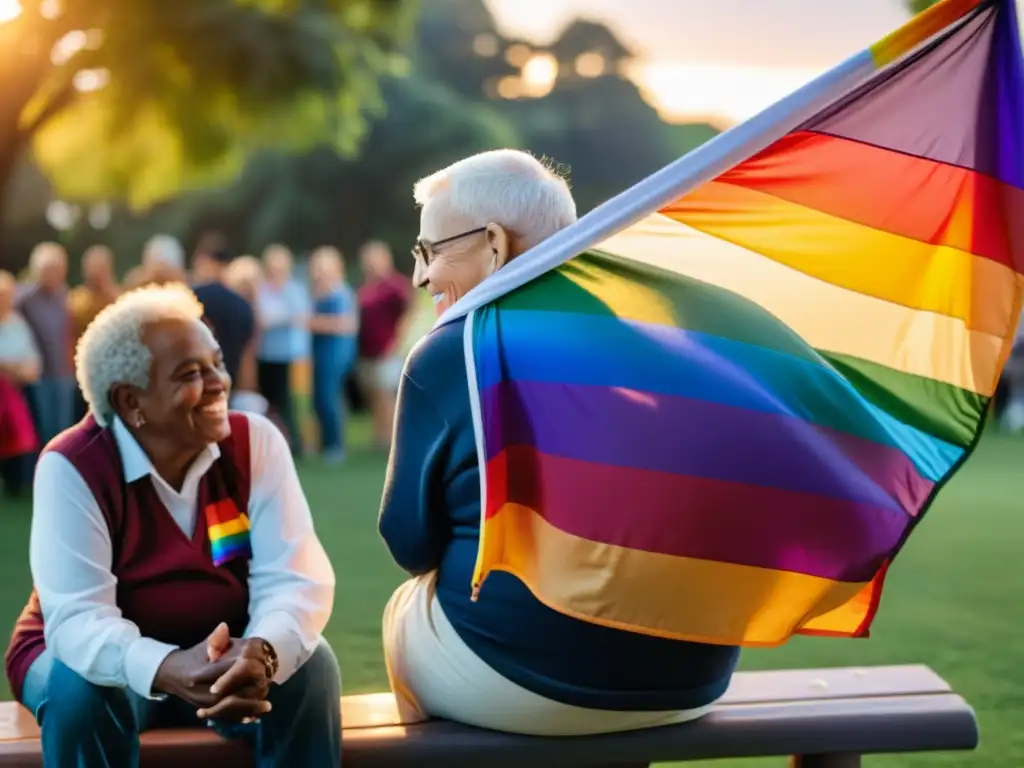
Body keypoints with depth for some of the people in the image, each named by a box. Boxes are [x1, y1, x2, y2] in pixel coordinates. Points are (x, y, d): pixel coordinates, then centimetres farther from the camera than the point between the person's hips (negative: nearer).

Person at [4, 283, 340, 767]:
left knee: (309, 664, -26)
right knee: (81, 687, -34)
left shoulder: (256, 443, -12)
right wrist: (166, 670, -49)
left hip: (225, 659, 2)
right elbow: (78, 617, -29)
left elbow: (293, 580, -20)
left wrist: (261, 653, -44)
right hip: (106, 659, -2)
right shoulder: (72, 467, -20)